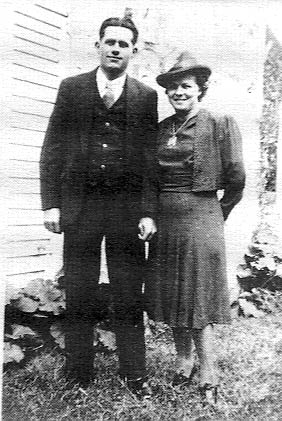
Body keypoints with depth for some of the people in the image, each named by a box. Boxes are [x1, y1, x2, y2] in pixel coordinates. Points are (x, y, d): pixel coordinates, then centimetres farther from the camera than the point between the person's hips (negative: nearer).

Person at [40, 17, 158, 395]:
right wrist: (50, 203, -3)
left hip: (128, 208, 0)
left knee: (129, 302, 6)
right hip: (79, 206, 1)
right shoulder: (71, 88, 9)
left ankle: (134, 379, 22)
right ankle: (78, 379, 24)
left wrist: (148, 212, -4)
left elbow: (151, 158, 4)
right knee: (78, 301, 8)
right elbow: (52, 150, 6)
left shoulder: (146, 97, 8)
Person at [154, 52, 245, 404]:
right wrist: (152, 212, 12)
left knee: (197, 296, -1)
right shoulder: (160, 128, 10)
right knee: (171, 293, 11)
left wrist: (218, 215, 4)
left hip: (200, 215, -5)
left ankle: (208, 374, 13)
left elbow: (236, 179, -3)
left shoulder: (219, 124, -4)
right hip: (164, 218, 5)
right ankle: (183, 361, 28)